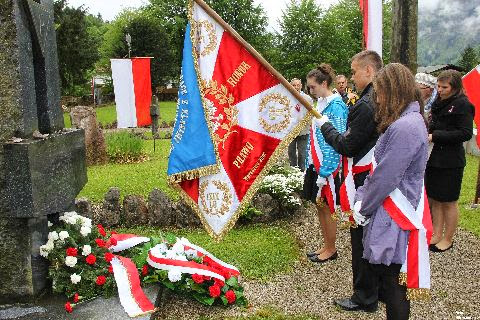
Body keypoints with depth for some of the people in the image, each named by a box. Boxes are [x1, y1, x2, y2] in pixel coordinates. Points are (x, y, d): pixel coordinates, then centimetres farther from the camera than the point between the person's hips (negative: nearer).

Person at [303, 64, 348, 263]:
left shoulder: (336, 106, -15)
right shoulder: (320, 103, 11)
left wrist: (324, 173, -19)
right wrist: (310, 164, 13)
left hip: (327, 167, -8)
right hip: (314, 164, 8)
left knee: (325, 207, 3)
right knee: (319, 206, 15)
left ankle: (331, 249, 20)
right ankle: (327, 245, 28)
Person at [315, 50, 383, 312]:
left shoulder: (366, 105, -21)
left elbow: (347, 146, -19)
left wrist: (325, 126, -5)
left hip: (363, 181, -9)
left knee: (361, 238, 3)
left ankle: (365, 298, 16)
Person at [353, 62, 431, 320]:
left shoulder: (405, 127, -22)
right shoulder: (407, 121, 12)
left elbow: (385, 177, -21)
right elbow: (380, 169, 13)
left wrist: (363, 209, -8)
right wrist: (361, 199, 6)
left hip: (395, 221, -10)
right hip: (389, 214, 10)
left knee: (392, 282, 3)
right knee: (381, 274, 20)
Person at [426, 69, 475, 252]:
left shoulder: (462, 105, -11)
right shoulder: (439, 103, 12)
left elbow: (465, 133, -18)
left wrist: (435, 136, -20)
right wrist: (427, 133, 1)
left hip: (450, 162, -7)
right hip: (434, 158, 7)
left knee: (448, 202, 5)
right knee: (434, 199, 12)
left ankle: (447, 239, 19)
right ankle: (437, 235, 24)